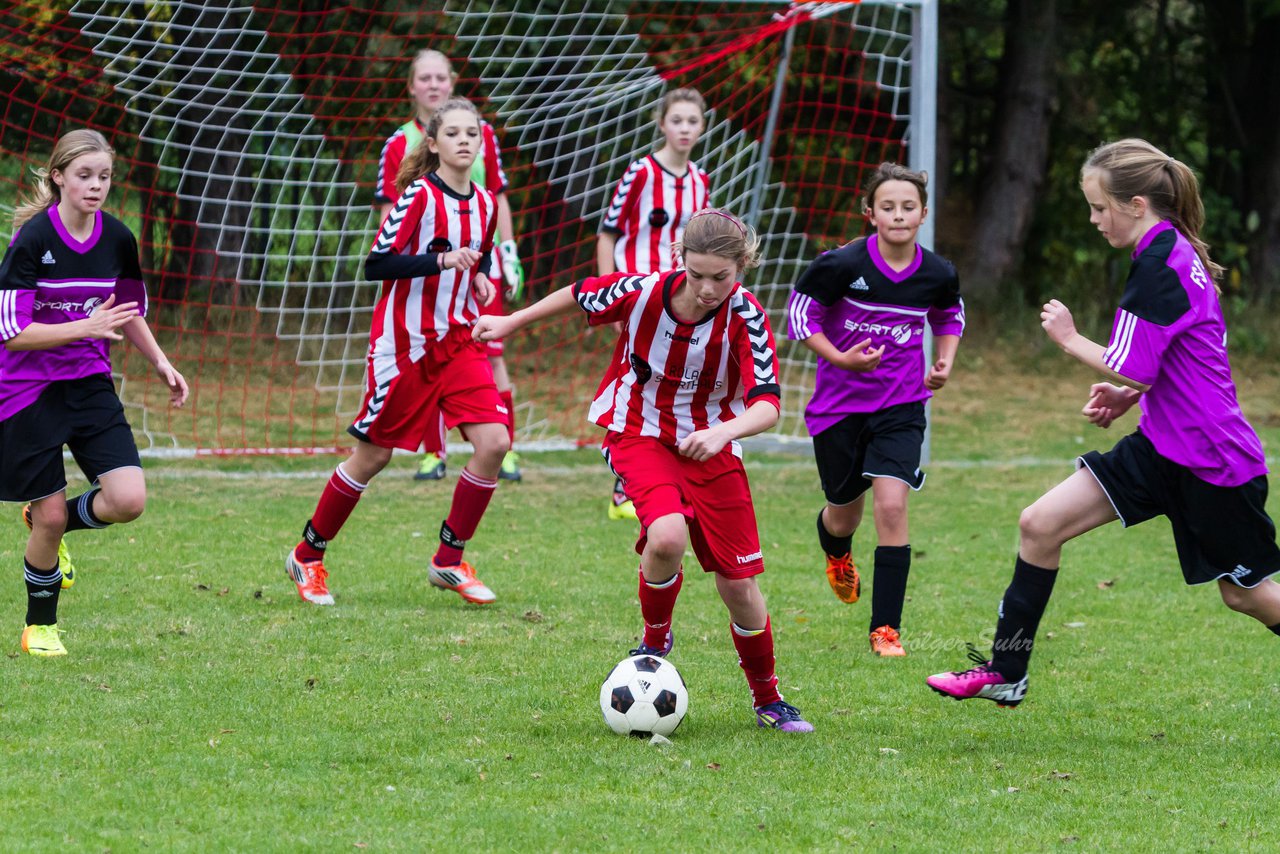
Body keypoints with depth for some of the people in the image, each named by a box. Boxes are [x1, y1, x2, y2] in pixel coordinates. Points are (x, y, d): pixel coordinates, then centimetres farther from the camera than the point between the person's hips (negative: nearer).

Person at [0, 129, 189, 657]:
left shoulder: (117, 239, 0)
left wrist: (160, 363, 11)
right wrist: (86, 327, -26)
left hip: (91, 385, 5)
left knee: (128, 501, -12)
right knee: (50, 517, -2)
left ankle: (50, 521, 20)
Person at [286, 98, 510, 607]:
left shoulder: (485, 204, 7)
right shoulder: (420, 196, -13)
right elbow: (376, 264, -18)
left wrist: (480, 277, 3)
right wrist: (441, 260, -27)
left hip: (458, 341, 6)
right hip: (405, 343, -6)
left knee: (494, 442, -11)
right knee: (375, 454, 1)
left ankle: (450, 561, 2)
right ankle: (308, 557, 19)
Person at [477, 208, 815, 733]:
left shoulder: (745, 317, -22)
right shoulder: (643, 292, -20)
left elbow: (767, 405, -30)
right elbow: (581, 296, 2)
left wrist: (724, 431, -50)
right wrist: (512, 322, 12)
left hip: (710, 445, 1)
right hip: (639, 433, -1)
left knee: (739, 584, 0)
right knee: (668, 535, -31)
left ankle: (768, 702, 24)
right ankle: (655, 640, -1)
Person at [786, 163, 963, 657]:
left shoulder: (936, 274, -7)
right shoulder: (843, 265, -17)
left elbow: (950, 315, 16)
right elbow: (801, 310, -6)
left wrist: (945, 363, 0)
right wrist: (840, 359, -19)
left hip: (901, 406, 1)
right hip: (840, 405, -1)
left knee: (891, 505, -17)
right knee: (845, 512, 14)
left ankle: (886, 628, -9)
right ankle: (837, 554, 56)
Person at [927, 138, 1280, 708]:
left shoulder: (1159, 265, -20)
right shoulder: (1171, 251, 9)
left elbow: (1135, 370, -21)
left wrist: (1070, 340, -7)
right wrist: (1126, 396, 11)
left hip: (1211, 459, -10)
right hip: (1162, 447, 10)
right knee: (1040, 524, 1)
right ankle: (1005, 673, 8)